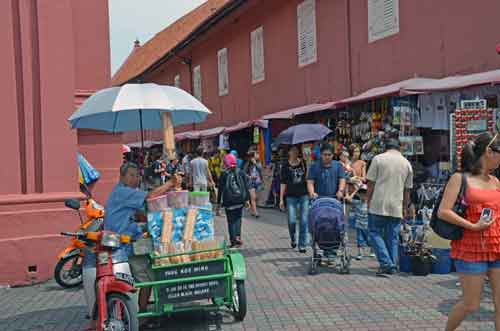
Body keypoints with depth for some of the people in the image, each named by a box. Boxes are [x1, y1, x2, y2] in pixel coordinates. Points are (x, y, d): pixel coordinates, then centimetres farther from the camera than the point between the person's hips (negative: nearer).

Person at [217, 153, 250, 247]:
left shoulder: (224, 174, -4)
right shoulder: (240, 172, 2)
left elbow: (220, 189, -1)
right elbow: (246, 186, 3)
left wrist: (218, 202, 6)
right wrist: (247, 199, 9)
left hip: (229, 201, -2)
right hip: (240, 200, 2)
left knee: (231, 221, 7)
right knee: (238, 218, 16)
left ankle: (233, 240, 6)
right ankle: (238, 236, 1)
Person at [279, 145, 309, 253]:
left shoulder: (303, 163, 5)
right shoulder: (286, 166, 4)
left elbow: (307, 177, -3)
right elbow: (283, 183, 5)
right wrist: (281, 199, 1)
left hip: (304, 195, 1)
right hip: (291, 196, -1)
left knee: (304, 221, -1)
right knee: (292, 221, -4)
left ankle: (302, 245, 8)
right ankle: (293, 239, 25)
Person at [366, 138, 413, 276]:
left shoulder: (378, 159, 0)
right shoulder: (406, 163, 10)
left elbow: (371, 183, -3)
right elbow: (407, 189, 13)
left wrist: (369, 202, 5)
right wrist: (405, 208, 20)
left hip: (378, 204, -3)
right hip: (396, 207, 3)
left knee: (375, 233, 5)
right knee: (392, 237, 10)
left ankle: (386, 263, -6)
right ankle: (392, 267, 13)